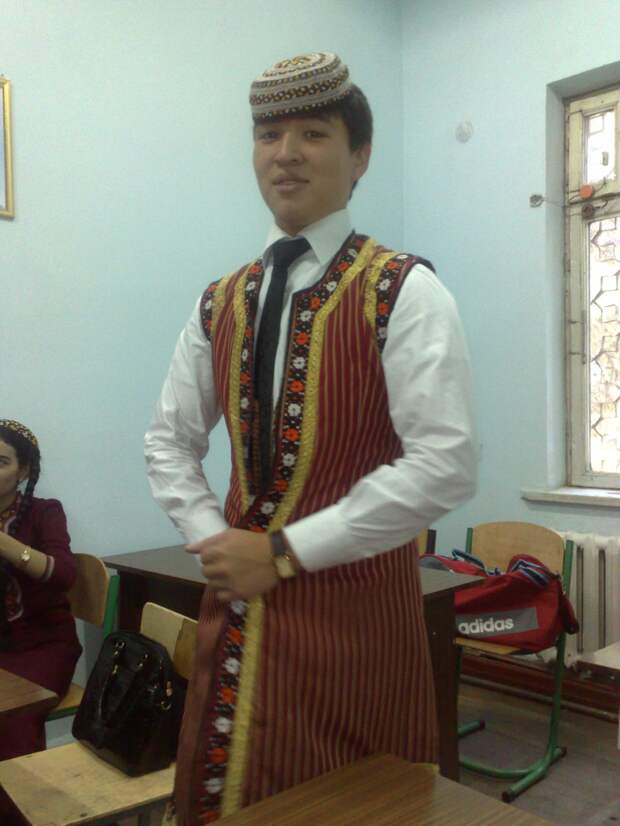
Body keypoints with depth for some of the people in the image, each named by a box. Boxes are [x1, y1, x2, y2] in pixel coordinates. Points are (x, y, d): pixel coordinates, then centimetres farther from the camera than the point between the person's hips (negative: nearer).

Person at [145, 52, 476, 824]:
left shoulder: (404, 292, -10)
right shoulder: (221, 301, 7)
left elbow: (444, 464, -18)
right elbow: (169, 440, 14)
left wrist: (284, 552, -16)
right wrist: (212, 539, -4)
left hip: (352, 601, -5)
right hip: (238, 600, 5)